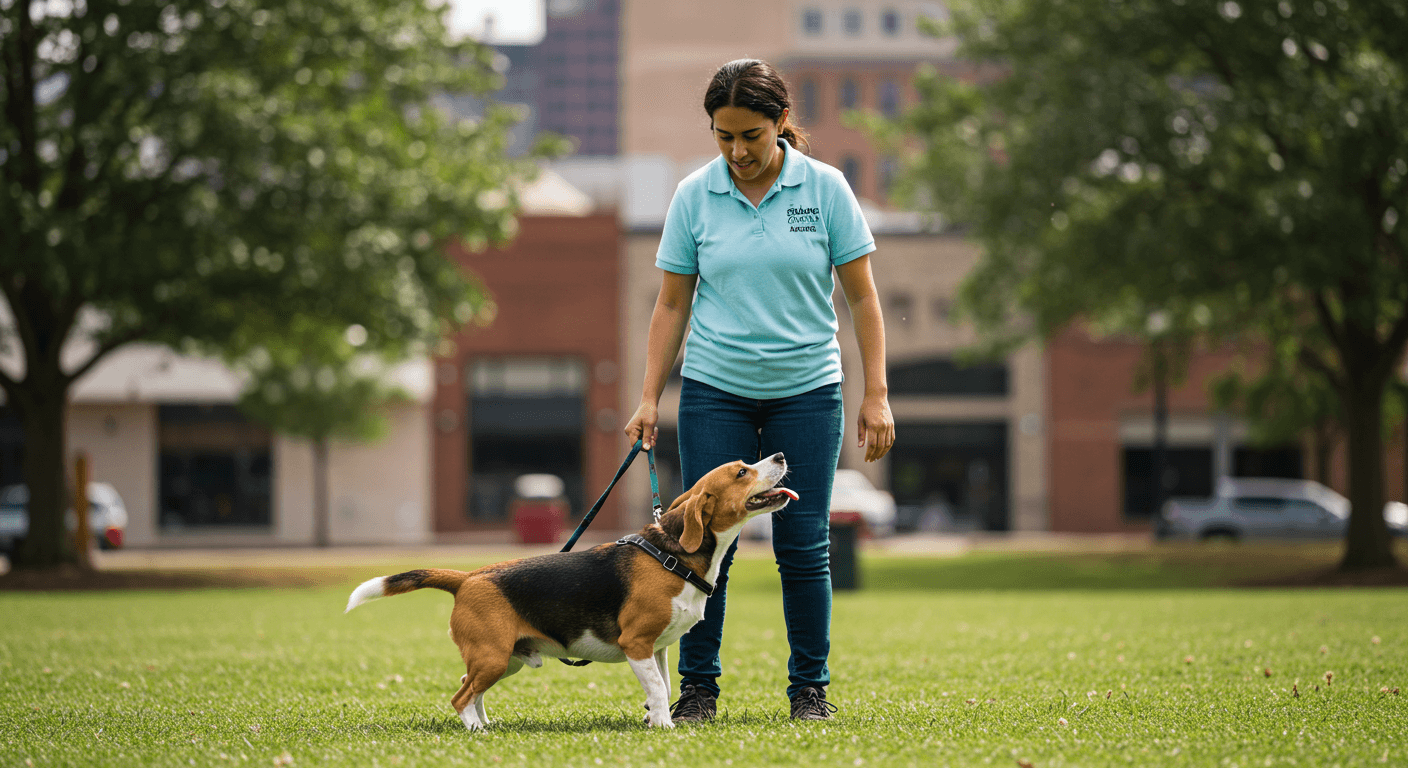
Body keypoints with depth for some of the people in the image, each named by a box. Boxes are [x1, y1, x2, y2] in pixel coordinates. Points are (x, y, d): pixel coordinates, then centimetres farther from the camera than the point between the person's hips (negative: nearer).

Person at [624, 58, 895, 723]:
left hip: (806, 389, -1)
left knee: (803, 544, -1)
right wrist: (649, 398, 1)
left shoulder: (824, 188, -4)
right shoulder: (694, 196, -1)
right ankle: (698, 687, 8)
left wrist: (876, 394, -4)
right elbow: (672, 304, 6)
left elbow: (861, 296, 0)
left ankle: (810, 687, 11)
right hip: (714, 390, 1)